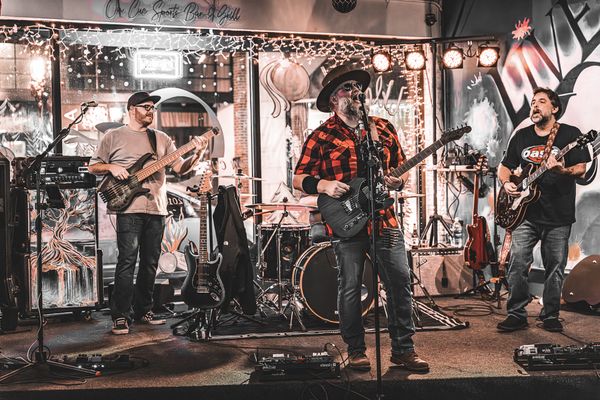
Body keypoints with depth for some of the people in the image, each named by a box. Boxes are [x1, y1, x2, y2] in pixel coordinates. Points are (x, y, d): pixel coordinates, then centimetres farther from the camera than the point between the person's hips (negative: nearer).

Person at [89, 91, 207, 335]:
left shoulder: (162, 139, 16)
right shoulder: (114, 137, 7)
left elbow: (180, 168, 10)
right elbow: (93, 166, 10)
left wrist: (196, 156, -9)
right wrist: (111, 167, -10)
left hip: (157, 209, 5)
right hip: (129, 208, -4)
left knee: (150, 262, 8)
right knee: (127, 261, -9)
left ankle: (143, 311, 20)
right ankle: (120, 317, -4)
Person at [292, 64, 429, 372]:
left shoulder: (383, 128, 12)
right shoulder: (321, 137, 1)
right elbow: (298, 178, 2)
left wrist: (399, 181, -4)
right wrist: (323, 185, -16)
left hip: (385, 220, 4)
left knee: (400, 282, 3)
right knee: (350, 287, 4)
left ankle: (403, 349, 16)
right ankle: (356, 351, 19)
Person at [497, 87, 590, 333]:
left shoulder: (570, 134, 2)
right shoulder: (521, 136, 13)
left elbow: (581, 168, -5)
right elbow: (504, 166, 19)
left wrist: (563, 170, -26)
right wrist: (506, 184, -2)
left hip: (558, 215, -2)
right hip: (526, 213, 2)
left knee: (555, 268, 5)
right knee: (518, 262, -7)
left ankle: (550, 316, 18)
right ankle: (516, 314, 3)